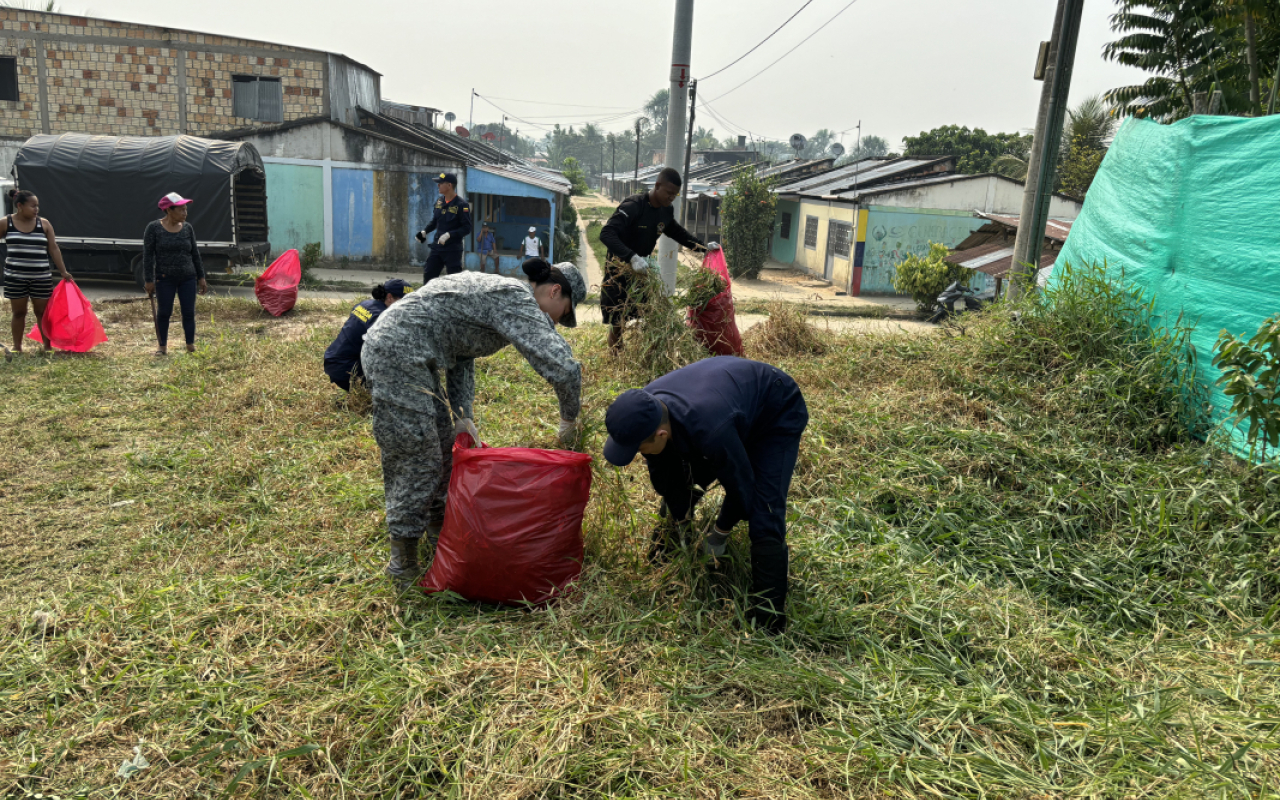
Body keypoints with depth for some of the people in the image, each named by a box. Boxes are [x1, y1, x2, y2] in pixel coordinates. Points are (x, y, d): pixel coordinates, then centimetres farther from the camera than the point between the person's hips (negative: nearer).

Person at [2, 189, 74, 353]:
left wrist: (63, 272, 2)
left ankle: (48, 347, 14)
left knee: (42, 312, 6)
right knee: (18, 312, 8)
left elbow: (54, 249, 3)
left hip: (41, 277, 0)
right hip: (15, 277, 0)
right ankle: (17, 347, 18)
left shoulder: (44, 224, 1)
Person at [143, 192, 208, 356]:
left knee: (189, 312, 2)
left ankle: (191, 346, 11)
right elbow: (148, 255, -3)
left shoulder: (187, 228, 7)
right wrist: (149, 280, -7)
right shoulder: (153, 227, -3)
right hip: (165, 278, -3)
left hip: (188, 278, 3)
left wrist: (201, 277, 10)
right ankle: (162, 347, 13)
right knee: (164, 313, 2)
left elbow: (195, 254, 13)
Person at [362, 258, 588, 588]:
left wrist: (463, 416, 7)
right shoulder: (519, 301, -13)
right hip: (398, 354, -11)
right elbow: (563, 367, -24)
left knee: (445, 442, 21)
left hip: (399, 353, 11)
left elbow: (462, 357, 16)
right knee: (417, 460, -3)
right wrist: (570, 417, -6)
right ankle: (403, 564, 10)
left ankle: (437, 524, 40)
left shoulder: (495, 292, 17)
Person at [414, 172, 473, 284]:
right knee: (428, 275, 8)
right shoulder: (439, 202, 10)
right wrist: (424, 231, 8)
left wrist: (449, 235, -23)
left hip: (453, 249, -7)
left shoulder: (462, 205, -12)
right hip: (437, 247, 7)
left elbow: (466, 228, -15)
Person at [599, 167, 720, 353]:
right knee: (617, 324, -1)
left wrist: (703, 247, 15)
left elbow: (678, 233, 23)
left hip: (643, 269, 7)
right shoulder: (633, 206, -23)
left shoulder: (666, 212, 2)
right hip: (619, 270, -7)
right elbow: (606, 234, -34)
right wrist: (632, 257, -46)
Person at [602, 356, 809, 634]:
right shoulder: (645, 412, -24)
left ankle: (767, 625, -8)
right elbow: (662, 476, -6)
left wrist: (720, 534, -9)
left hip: (778, 415, -7)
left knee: (764, 520, -17)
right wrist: (679, 519, 2)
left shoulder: (709, 430, -46)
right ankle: (664, 555, 35)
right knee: (676, 487, 8)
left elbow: (741, 488, -27)